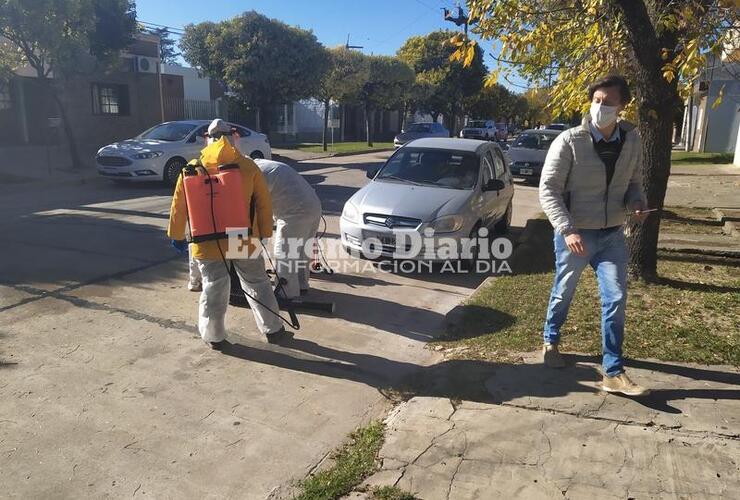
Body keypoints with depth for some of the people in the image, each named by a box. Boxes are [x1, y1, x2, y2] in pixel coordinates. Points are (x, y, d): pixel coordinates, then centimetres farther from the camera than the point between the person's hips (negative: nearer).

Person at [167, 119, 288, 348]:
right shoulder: (248, 166, -2)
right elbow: (263, 203, -1)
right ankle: (273, 330, 23)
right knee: (257, 284, 13)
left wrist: (177, 235, 13)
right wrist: (265, 232, 8)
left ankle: (214, 337, 23)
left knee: (213, 288, 13)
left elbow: (179, 205, 3)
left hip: (208, 242, 1)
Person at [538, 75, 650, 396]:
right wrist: (567, 230, -24)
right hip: (575, 234, -3)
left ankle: (613, 372, 10)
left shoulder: (632, 141, -1)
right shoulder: (569, 141, -15)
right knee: (563, 294, 13)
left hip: (613, 235, 4)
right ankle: (551, 342, 40)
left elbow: (634, 183, 12)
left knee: (616, 299, 0)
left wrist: (637, 204, -11)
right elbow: (548, 190, -14)